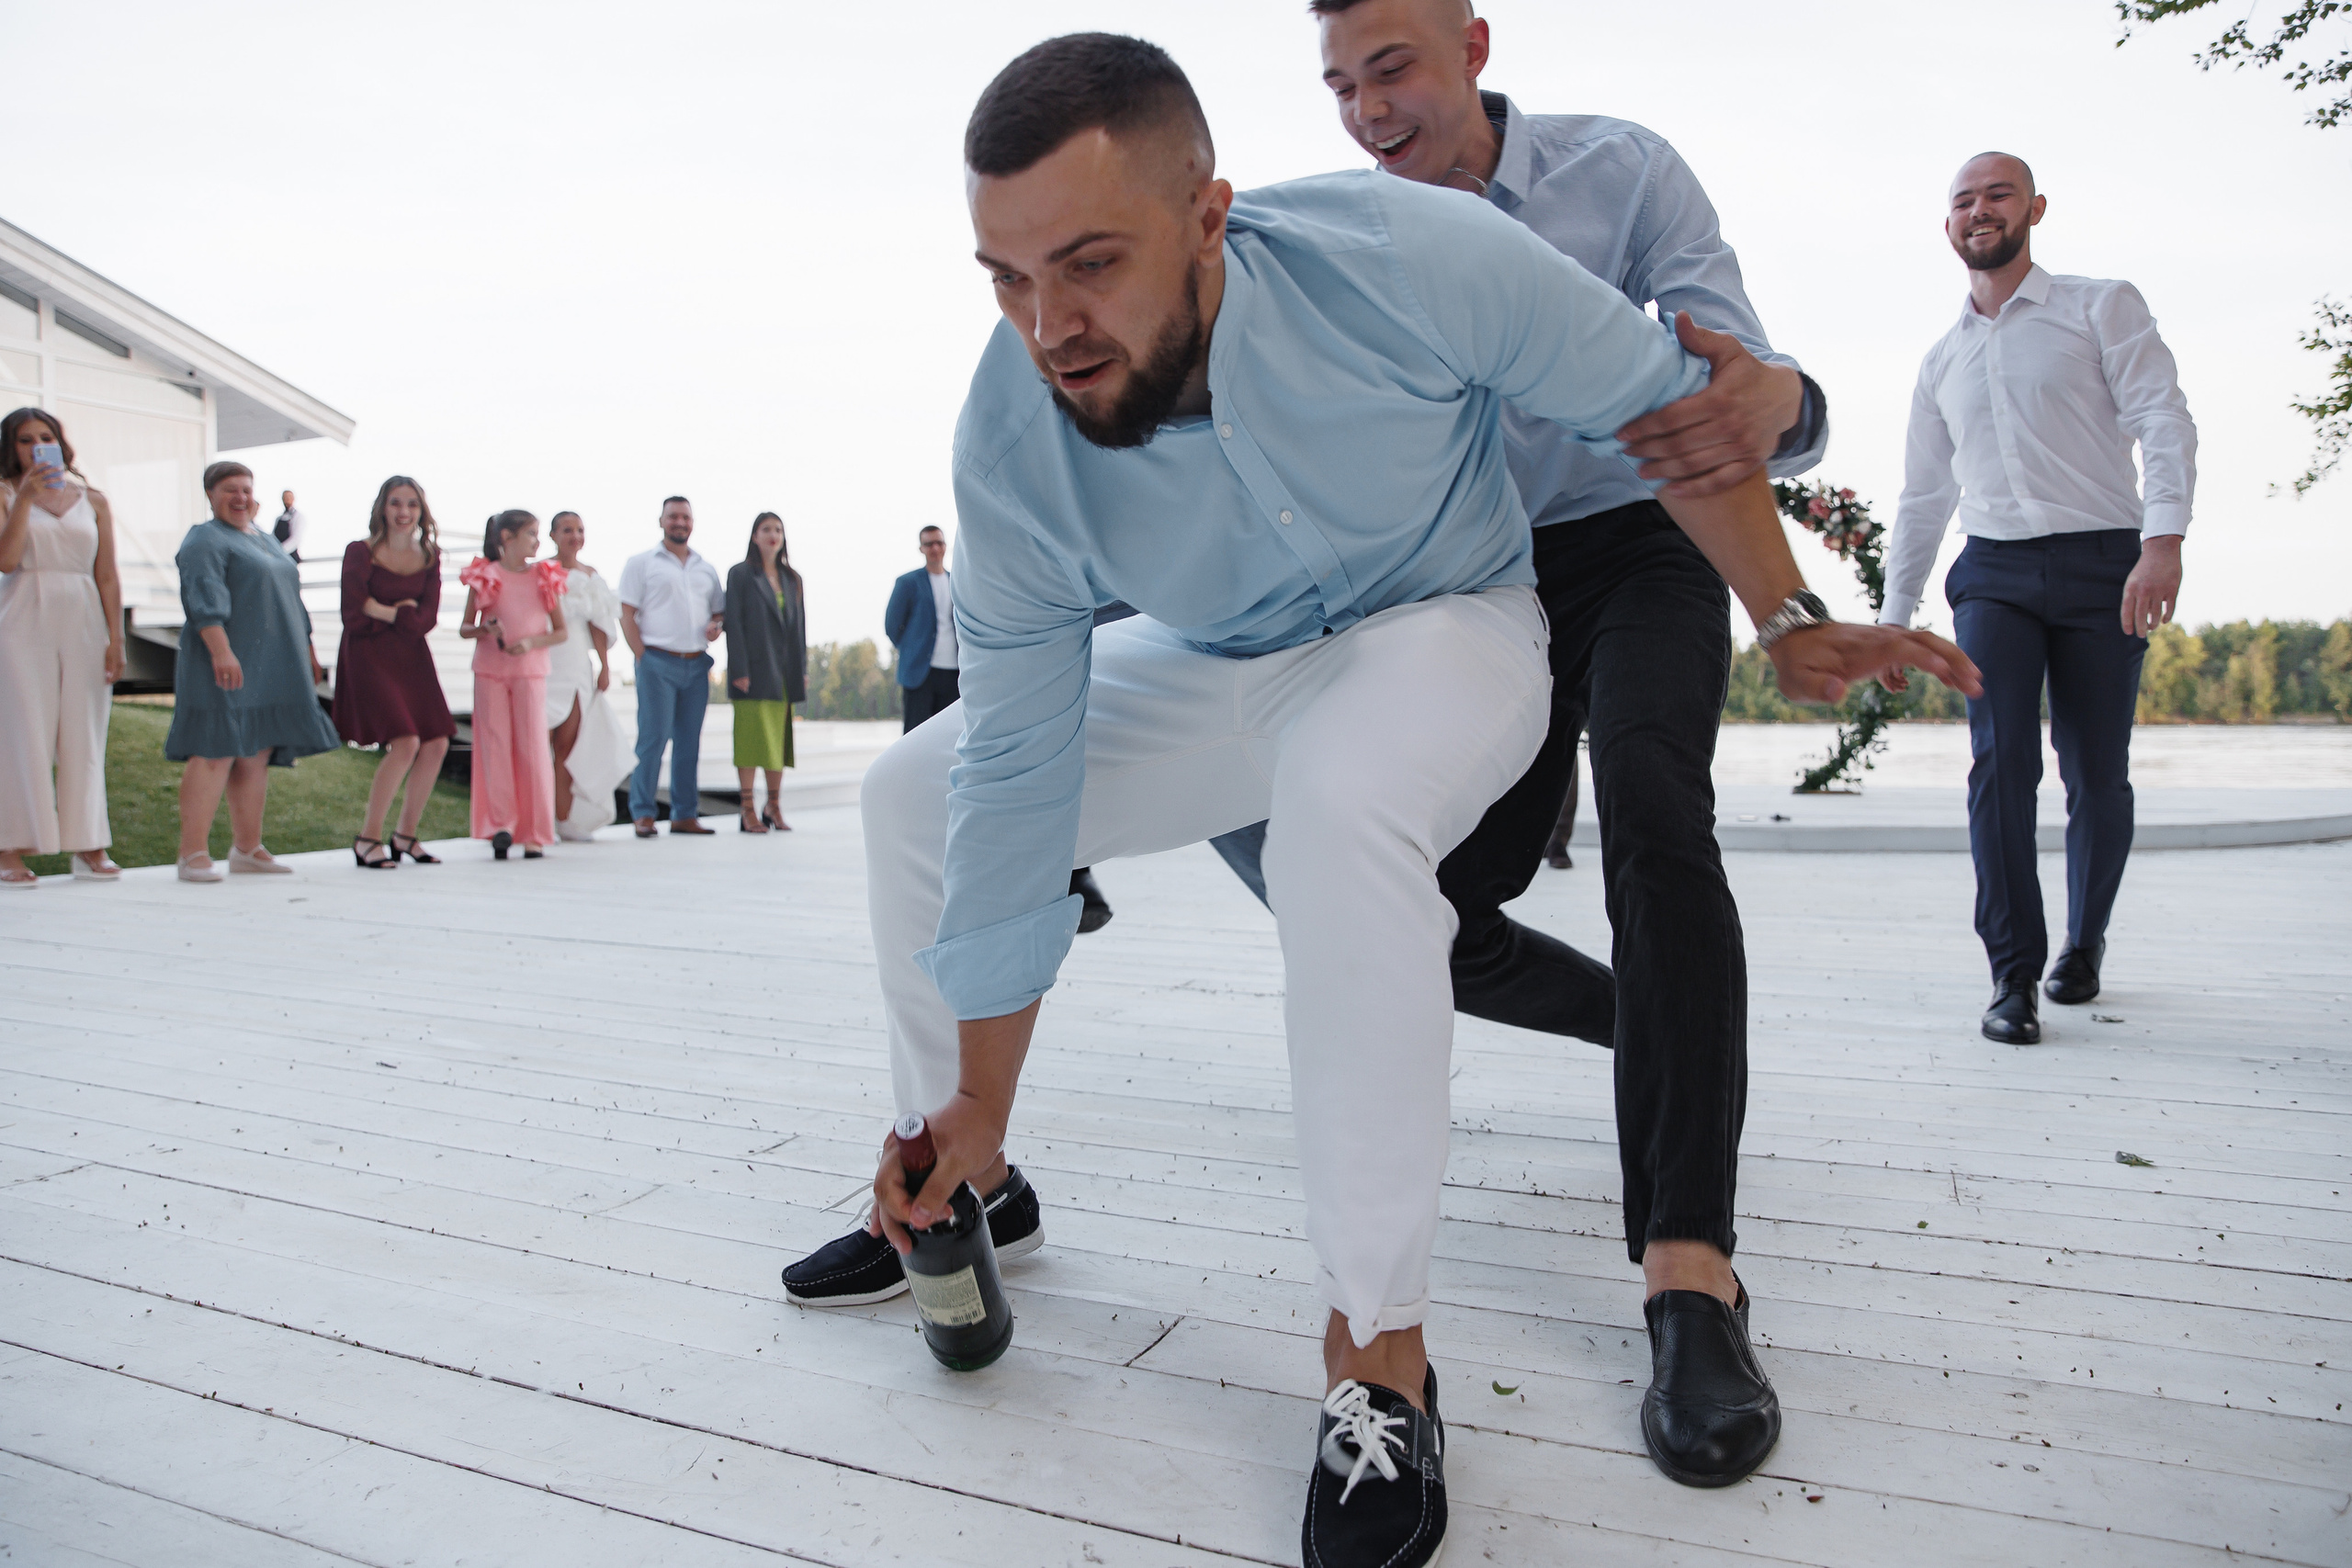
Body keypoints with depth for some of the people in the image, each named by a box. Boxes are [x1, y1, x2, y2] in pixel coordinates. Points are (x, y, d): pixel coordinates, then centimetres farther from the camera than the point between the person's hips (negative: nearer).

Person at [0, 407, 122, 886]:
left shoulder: (93, 502, 12)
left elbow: (107, 576, 9)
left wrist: (116, 638, 2)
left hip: (83, 623, 2)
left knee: (84, 734, 2)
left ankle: (88, 847, 6)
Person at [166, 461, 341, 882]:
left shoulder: (267, 540, 23)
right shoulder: (205, 540, -3)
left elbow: (291, 602, 28)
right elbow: (205, 598, -17)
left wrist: (307, 652, 24)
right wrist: (221, 650, -28)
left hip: (272, 669, 8)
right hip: (227, 666, -8)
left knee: (257, 756, 8)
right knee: (216, 752, -11)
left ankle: (247, 849, 14)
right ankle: (193, 855, -10)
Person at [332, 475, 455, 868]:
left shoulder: (428, 557, 7)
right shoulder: (360, 552, -6)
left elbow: (425, 619, -2)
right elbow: (353, 617, -12)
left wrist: (383, 611, -12)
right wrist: (402, 613, -6)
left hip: (412, 658, 6)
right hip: (369, 658, -5)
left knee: (437, 744, -2)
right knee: (405, 743, -18)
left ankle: (405, 835, 15)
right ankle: (367, 838, -4)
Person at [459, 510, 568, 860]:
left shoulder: (545, 577, 6)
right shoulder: (483, 576, 4)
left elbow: (561, 631, 6)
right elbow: (464, 629, 7)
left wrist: (532, 642, -11)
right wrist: (484, 630, -15)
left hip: (530, 670, 0)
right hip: (489, 671, 0)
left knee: (532, 748, -2)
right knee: (495, 747, -1)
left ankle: (535, 833, 3)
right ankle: (500, 824, 4)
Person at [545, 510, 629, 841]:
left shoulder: (591, 576, 12)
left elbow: (599, 624, 12)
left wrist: (605, 665, 8)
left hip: (579, 664, 3)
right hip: (545, 662, -3)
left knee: (569, 745, 3)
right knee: (540, 742, -6)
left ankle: (566, 819, 6)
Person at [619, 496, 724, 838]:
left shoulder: (707, 569, 18)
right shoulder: (641, 563, 5)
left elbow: (720, 610, 24)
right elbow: (627, 614, -1)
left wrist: (717, 625, 0)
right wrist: (643, 657, -10)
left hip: (696, 665, 5)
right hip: (658, 662, -4)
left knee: (689, 741, 6)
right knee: (653, 738, -8)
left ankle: (685, 814, 11)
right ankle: (643, 814, -3)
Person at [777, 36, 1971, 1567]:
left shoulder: (1405, 256, -31)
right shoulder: (1012, 440, -22)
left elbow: (1659, 396, -13)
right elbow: (1017, 777, -19)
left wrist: (1793, 622, -10)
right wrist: (978, 1104, -14)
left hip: (1443, 627, -4)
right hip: (1223, 673, 4)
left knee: (1341, 799, -39)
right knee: (919, 789, -2)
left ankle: (1379, 1347, -24)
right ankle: (967, 1184, 18)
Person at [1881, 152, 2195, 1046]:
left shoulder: (2102, 308, 6)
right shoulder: (1942, 360, 18)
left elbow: (2164, 421, -6)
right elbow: (1923, 497, 23)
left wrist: (2163, 542, -21)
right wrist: (1895, 613, 19)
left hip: (2102, 565, -2)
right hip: (1994, 571, 2)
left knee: (2097, 774, 2)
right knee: (2000, 760, -14)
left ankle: (2084, 940, 24)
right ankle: (2014, 975, -10)